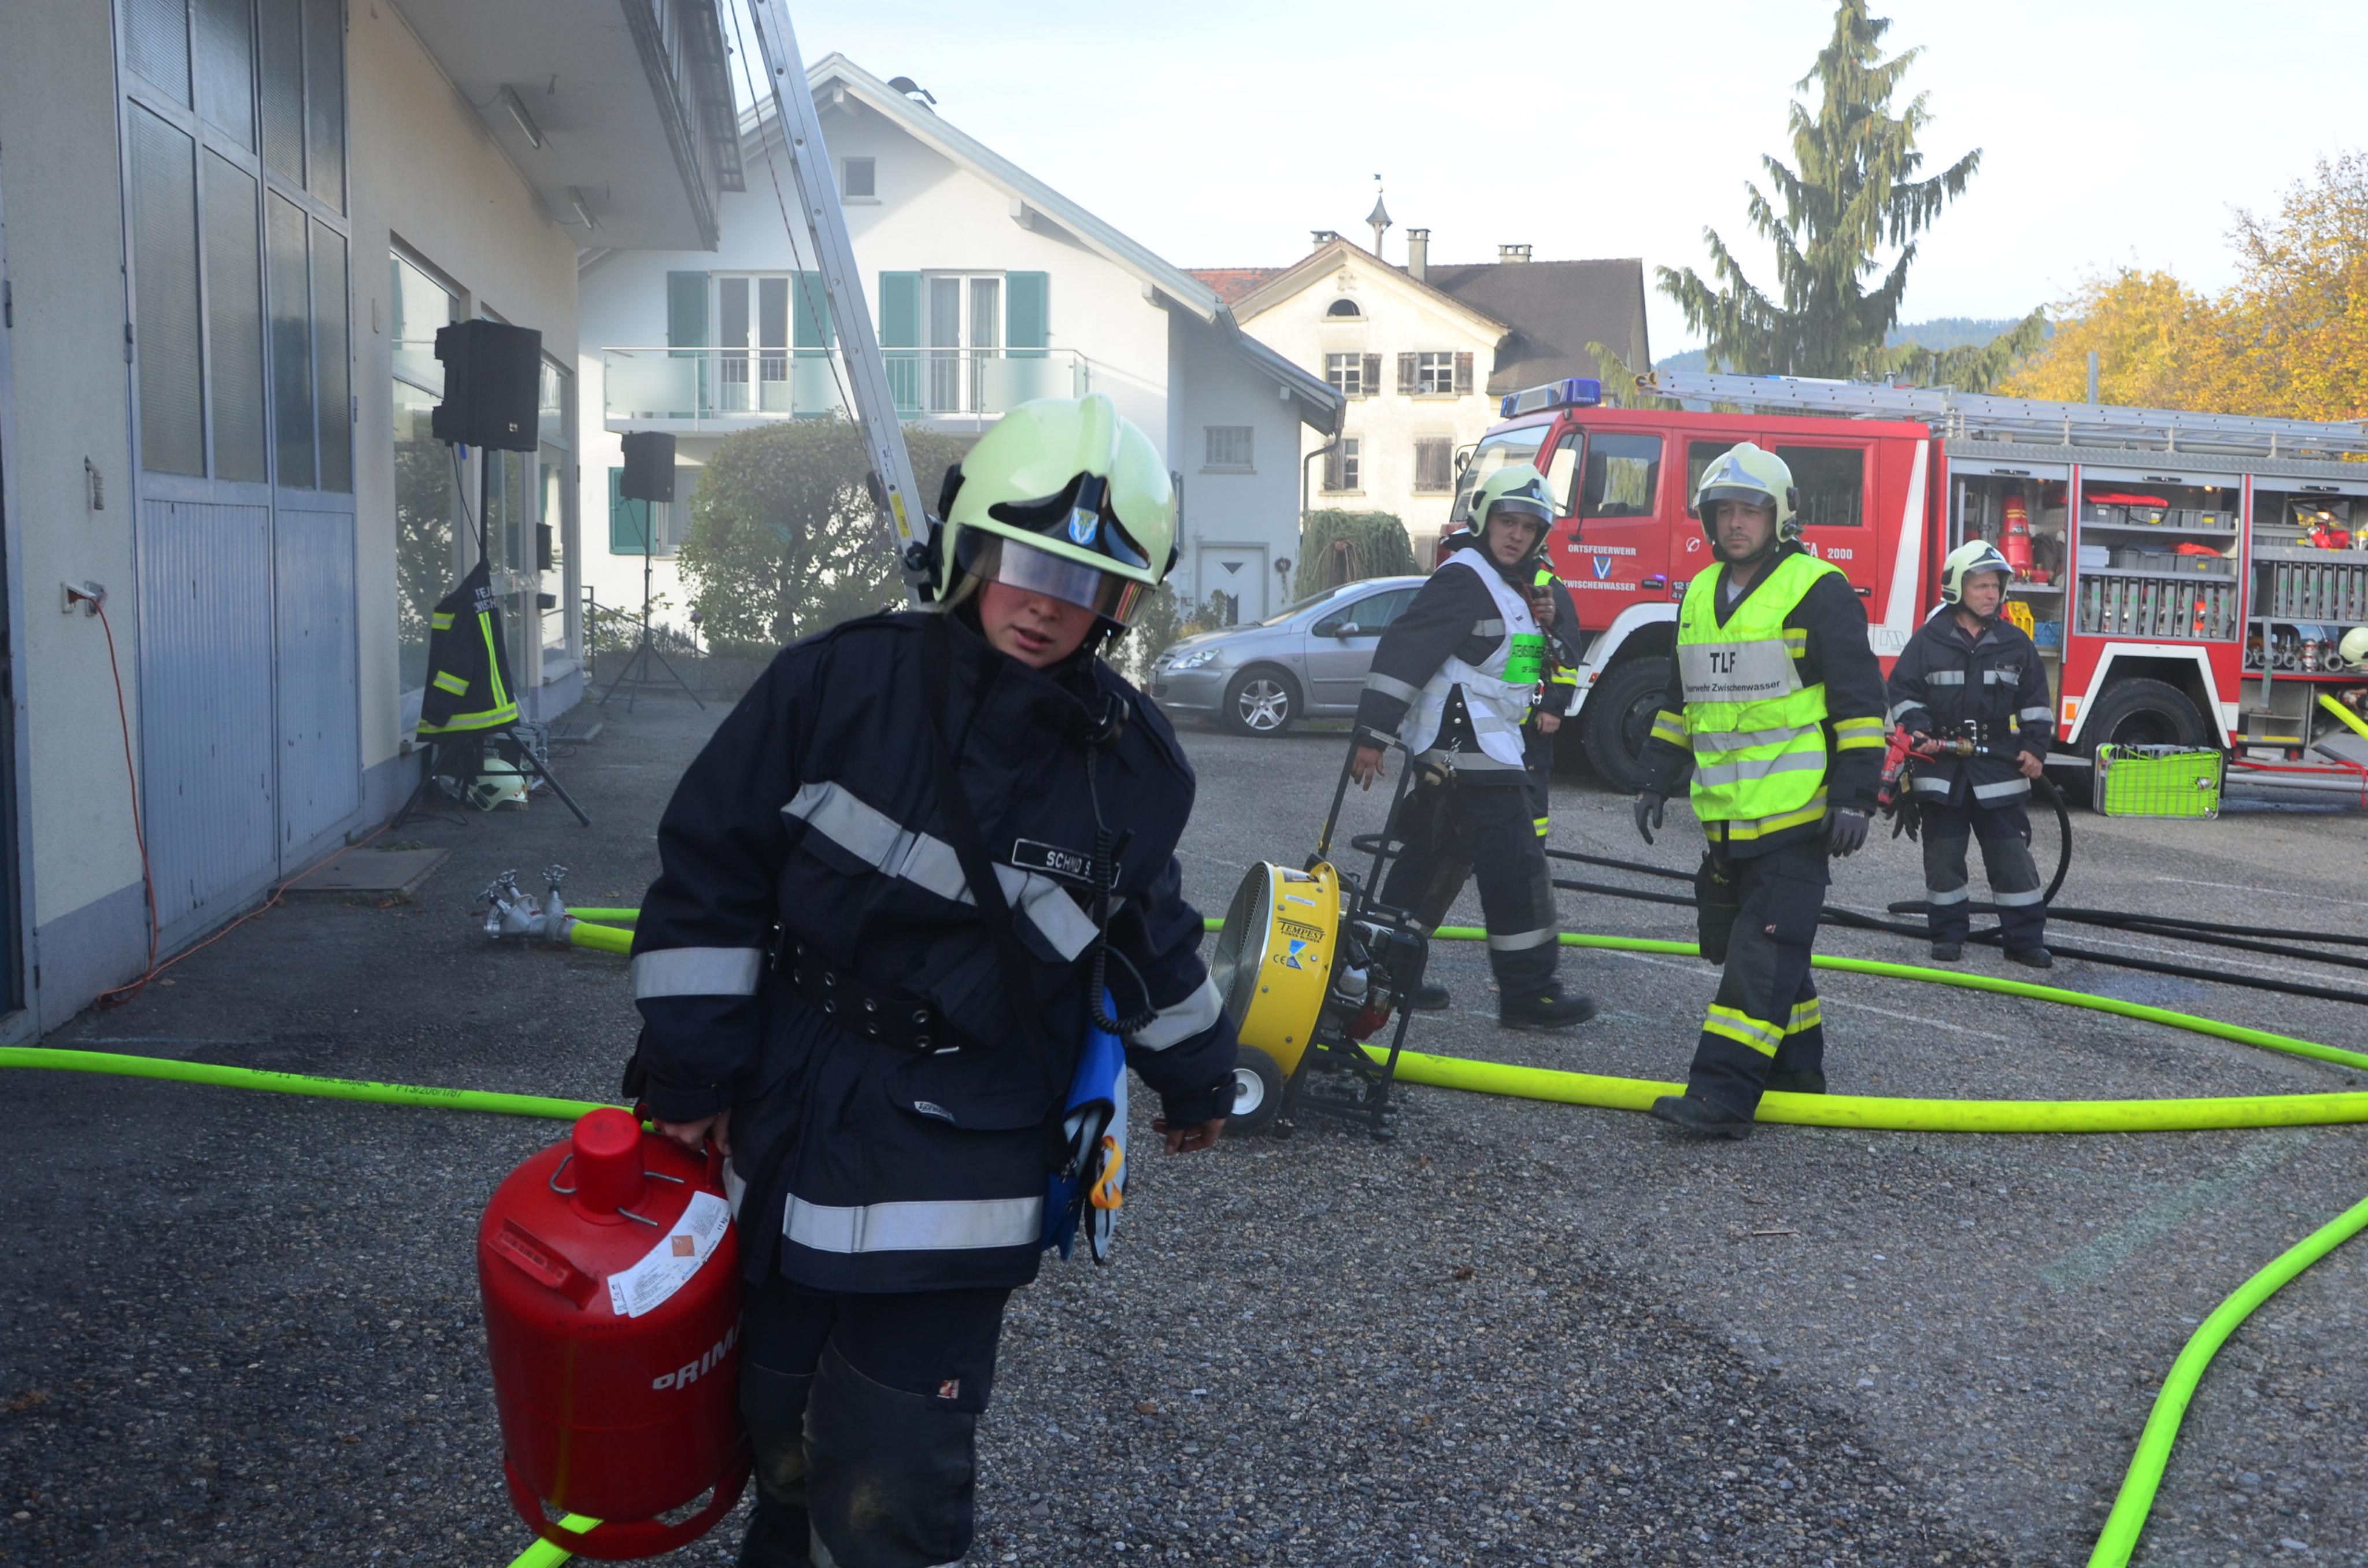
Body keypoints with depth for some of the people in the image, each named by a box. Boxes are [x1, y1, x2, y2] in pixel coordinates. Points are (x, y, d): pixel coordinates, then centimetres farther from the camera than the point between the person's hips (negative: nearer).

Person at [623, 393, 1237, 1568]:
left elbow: (1148, 937, 13)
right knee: (774, 1423, 20)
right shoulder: (838, 681, -10)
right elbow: (708, 877, -5)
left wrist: (1196, 1076, 23)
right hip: (782, 1136, 1)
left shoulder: (1129, 764, -4)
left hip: (953, 1178, -1)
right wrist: (691, 1073, -5)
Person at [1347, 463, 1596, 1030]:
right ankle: (1527, 993, -4)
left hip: (1483, 745, 11)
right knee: (1515, 866, -9)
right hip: (1466, 752, -11)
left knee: (1437, 859, 14)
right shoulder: (1464, 578, -14)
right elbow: (1404, 652, -21)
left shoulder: (1508, 586, 18)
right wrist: (1372, 735, -24)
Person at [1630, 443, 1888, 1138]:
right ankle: (1796, 1070, 26)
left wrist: (1855, 796, -13)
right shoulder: (1699, 594, 15)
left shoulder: (1819, 590, -7)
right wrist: (1659, 781, 19)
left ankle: (1724, 1094, -13)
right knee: (1739, 945, 13)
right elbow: (1680, 700, 23)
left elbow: (1859, 701, -8)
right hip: (1725, 814, 8)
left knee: (1764, 952, -10)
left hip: (1796, 815, -8)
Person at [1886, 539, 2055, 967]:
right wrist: (1914, 729, -13)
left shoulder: (2015, 643, 6)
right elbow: (1903, 690, 3)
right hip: (1942, 766, -1)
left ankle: (2025, 939, 8)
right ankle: (1948, 934, 15)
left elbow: (2035, 702, 9)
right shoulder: (1928, 640, 0)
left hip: (1999, 769, 1)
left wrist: (2035, 748, 0)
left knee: (2012, 856, 2)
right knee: (1943, 855, 5)